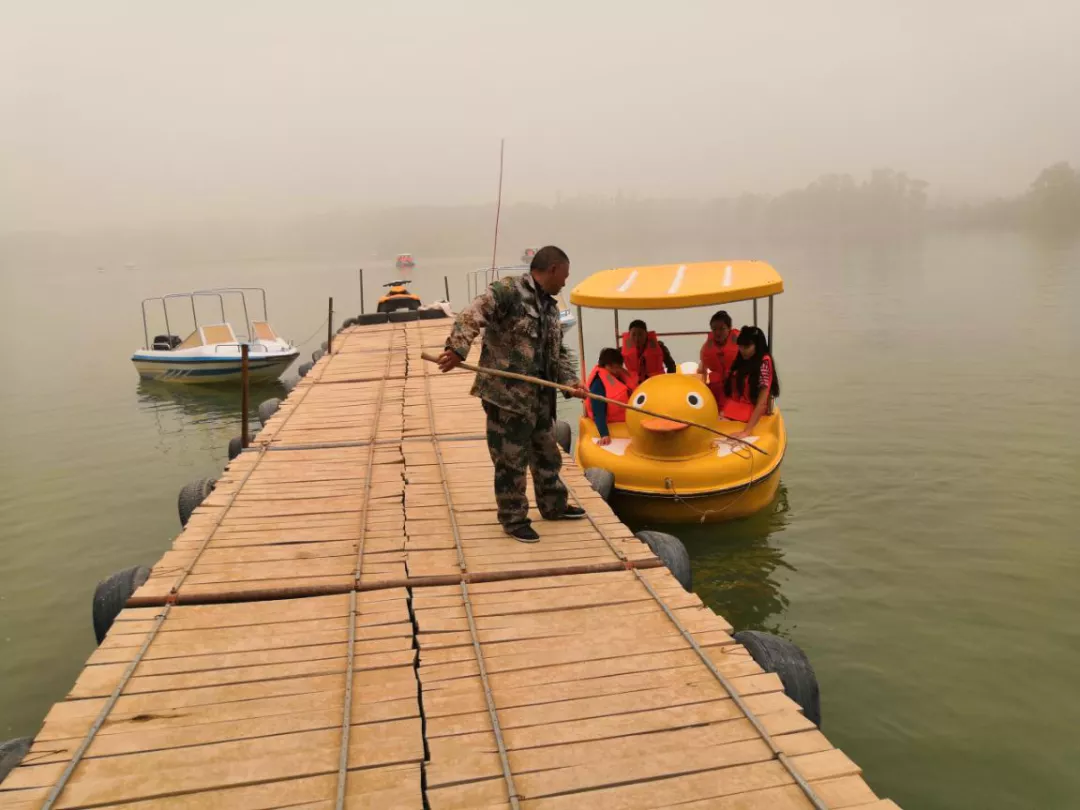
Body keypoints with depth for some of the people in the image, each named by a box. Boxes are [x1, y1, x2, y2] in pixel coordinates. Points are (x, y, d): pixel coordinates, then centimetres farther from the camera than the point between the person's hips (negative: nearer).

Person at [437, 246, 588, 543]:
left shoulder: (550, 307, 15)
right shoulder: (507, 290, -13)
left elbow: (559, 352, 18)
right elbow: (472, 316, -26)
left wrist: (570, 380, 2)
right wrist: (457, 349, -40)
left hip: (540, 397, 9)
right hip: (506, 394, -9)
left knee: (547, 454, 21)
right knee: (511, 460, 1)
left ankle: (553, 506, 39)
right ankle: (514, 519, 16)